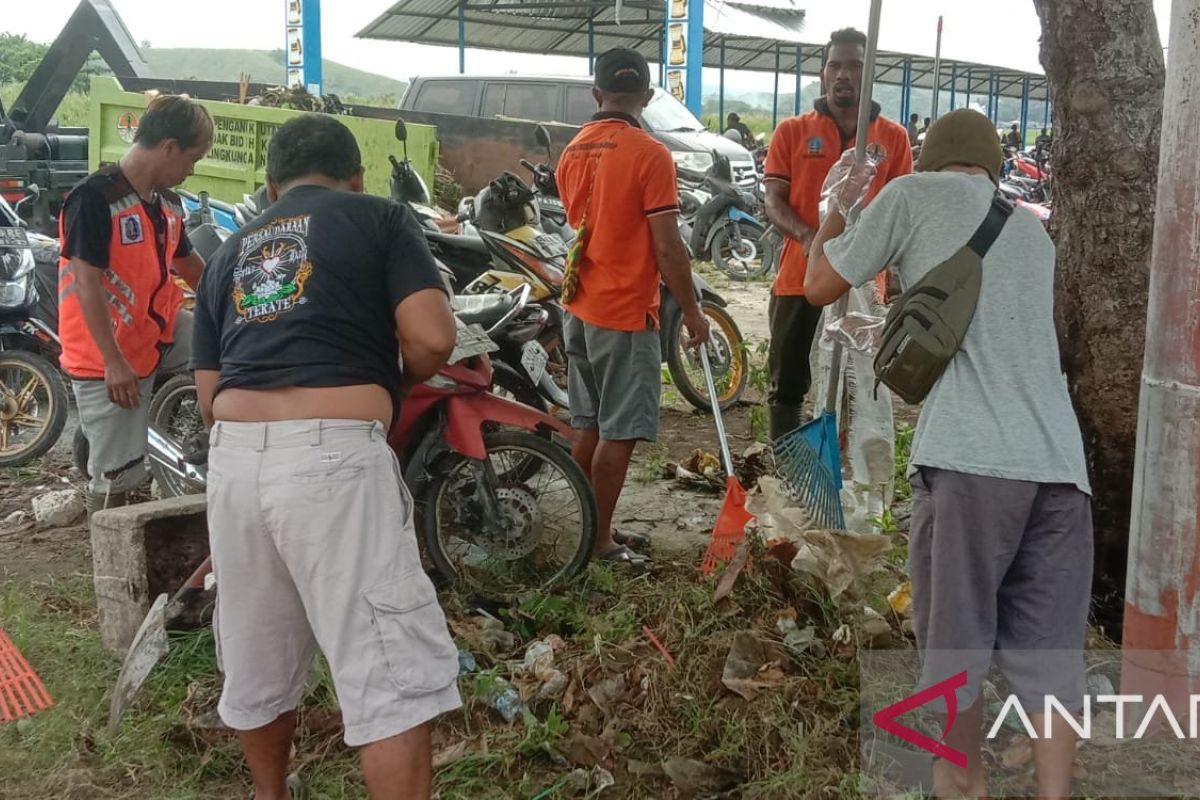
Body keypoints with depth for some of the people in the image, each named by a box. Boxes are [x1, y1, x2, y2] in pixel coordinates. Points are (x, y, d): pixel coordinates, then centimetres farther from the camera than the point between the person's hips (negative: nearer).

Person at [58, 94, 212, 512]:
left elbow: (188, 262, 23)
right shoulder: (95, 198, -18)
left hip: (160, 332, 8)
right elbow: (86, 282, -21)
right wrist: (113, 361, -24)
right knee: (117, 474, -3)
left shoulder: (167, 201, 7)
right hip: (107, 356, -7)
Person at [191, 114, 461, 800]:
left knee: (257, 661, 21)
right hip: (334, 456, -6)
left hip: (234, 458, 6)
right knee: (393, 671, -2)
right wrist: (390, 383, 17)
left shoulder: (230, 253, 24)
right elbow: (432, 337, -3)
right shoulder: (380, 217, 10)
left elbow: (210, 398, 21)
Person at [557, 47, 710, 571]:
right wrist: (691, 310, -7)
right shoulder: (649, 155, -15)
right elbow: (666, 247, -16)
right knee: (619, 432, 0)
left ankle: (587, 529, 23)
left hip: (579, 308, 8)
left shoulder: (572, 153, 7)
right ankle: (602, 541, 5)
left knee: (587, 425, 15)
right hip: (625, 312, -7)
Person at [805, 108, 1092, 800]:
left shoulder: (913, 195, 9)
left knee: (955, 630, 11)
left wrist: (836, 210, 34)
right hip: (1061, 463, 5)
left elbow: (820, 287, 17)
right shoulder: (1032, 228, 26)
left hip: (969, 456, -5)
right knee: (1051, 643, 10)